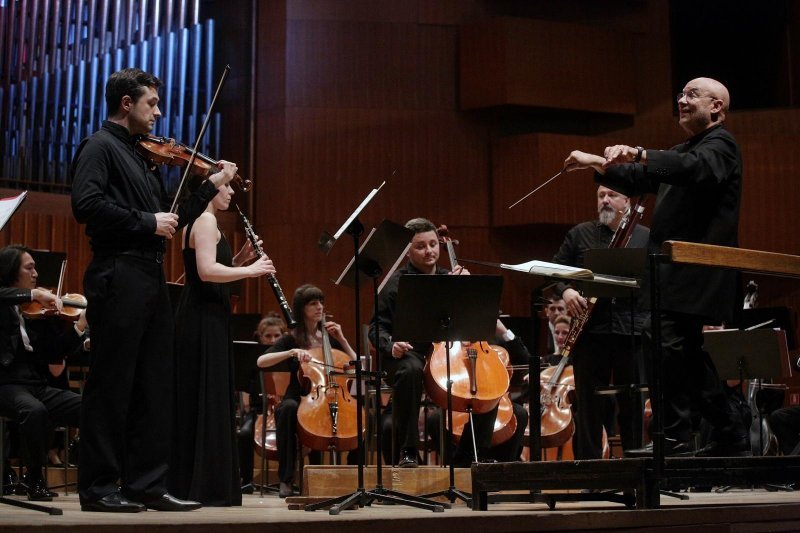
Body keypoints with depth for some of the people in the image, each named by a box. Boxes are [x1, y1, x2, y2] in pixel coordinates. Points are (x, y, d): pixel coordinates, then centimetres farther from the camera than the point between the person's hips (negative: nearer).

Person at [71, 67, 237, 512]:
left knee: (157, 386, 7)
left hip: (152, 279, 9)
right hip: (119, 276, -9)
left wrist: (212, 186, 19)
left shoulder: (142, 157, 22)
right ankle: (98, 487, 2)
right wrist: (146, 222, -16)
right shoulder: (101, 146, -2)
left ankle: (147, 484, 13)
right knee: (112, 385, -5)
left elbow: (170, 220, 23)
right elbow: (87, 204, -19)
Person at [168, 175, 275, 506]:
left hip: (204, 320, 10)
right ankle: (203, 487, -5)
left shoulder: (201, 222, 20)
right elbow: (207, 271, -25)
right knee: (206, 400, -8)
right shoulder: (205, 220, -11)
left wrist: (241, 258, 8)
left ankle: (187, 484, 16)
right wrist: (251, 270, -16)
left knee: (202, 401, 12)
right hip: (204, 320, -10)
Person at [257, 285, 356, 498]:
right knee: (288, 407, -39)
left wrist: (342, 340, 1)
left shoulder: (329, 337, 15)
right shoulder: (291, 339, 4)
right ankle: (286, 479, -30)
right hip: (299, 401, -2)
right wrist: (292, 352, -24)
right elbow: (261, 362, -13)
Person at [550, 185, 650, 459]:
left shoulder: (646, 237, 10)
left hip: (632, 331, 0)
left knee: (633, 403, 5)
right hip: (591, 330, 0)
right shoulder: (579, 234, 12)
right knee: (589, 402, 3)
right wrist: (565, 291, -9)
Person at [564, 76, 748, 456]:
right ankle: (729, 435, 22)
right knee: (687, 354, 12)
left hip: (695, 275, -10)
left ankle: (675, 441, -10)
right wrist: (600, 165, 6)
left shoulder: (720, 144, -6)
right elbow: (638, 181, 22)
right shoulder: (685, 151, 24)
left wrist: (638, 153, -41)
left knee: (671, 348, -15)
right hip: (674, 276, 10)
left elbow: (691, 168, -29)